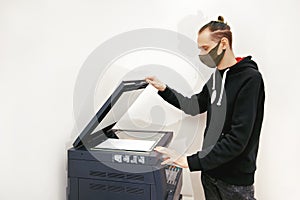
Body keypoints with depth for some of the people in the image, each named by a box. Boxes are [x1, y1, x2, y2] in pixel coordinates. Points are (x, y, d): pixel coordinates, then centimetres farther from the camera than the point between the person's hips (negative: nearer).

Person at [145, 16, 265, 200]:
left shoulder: (250, 78, -19)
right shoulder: (217, 76, 4)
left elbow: (237, 139, -25)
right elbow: (195, 106, 12)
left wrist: (190, 161, -27)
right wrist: (163, 89, 4)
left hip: (235, 179, -6)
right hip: (210, 169, 7)